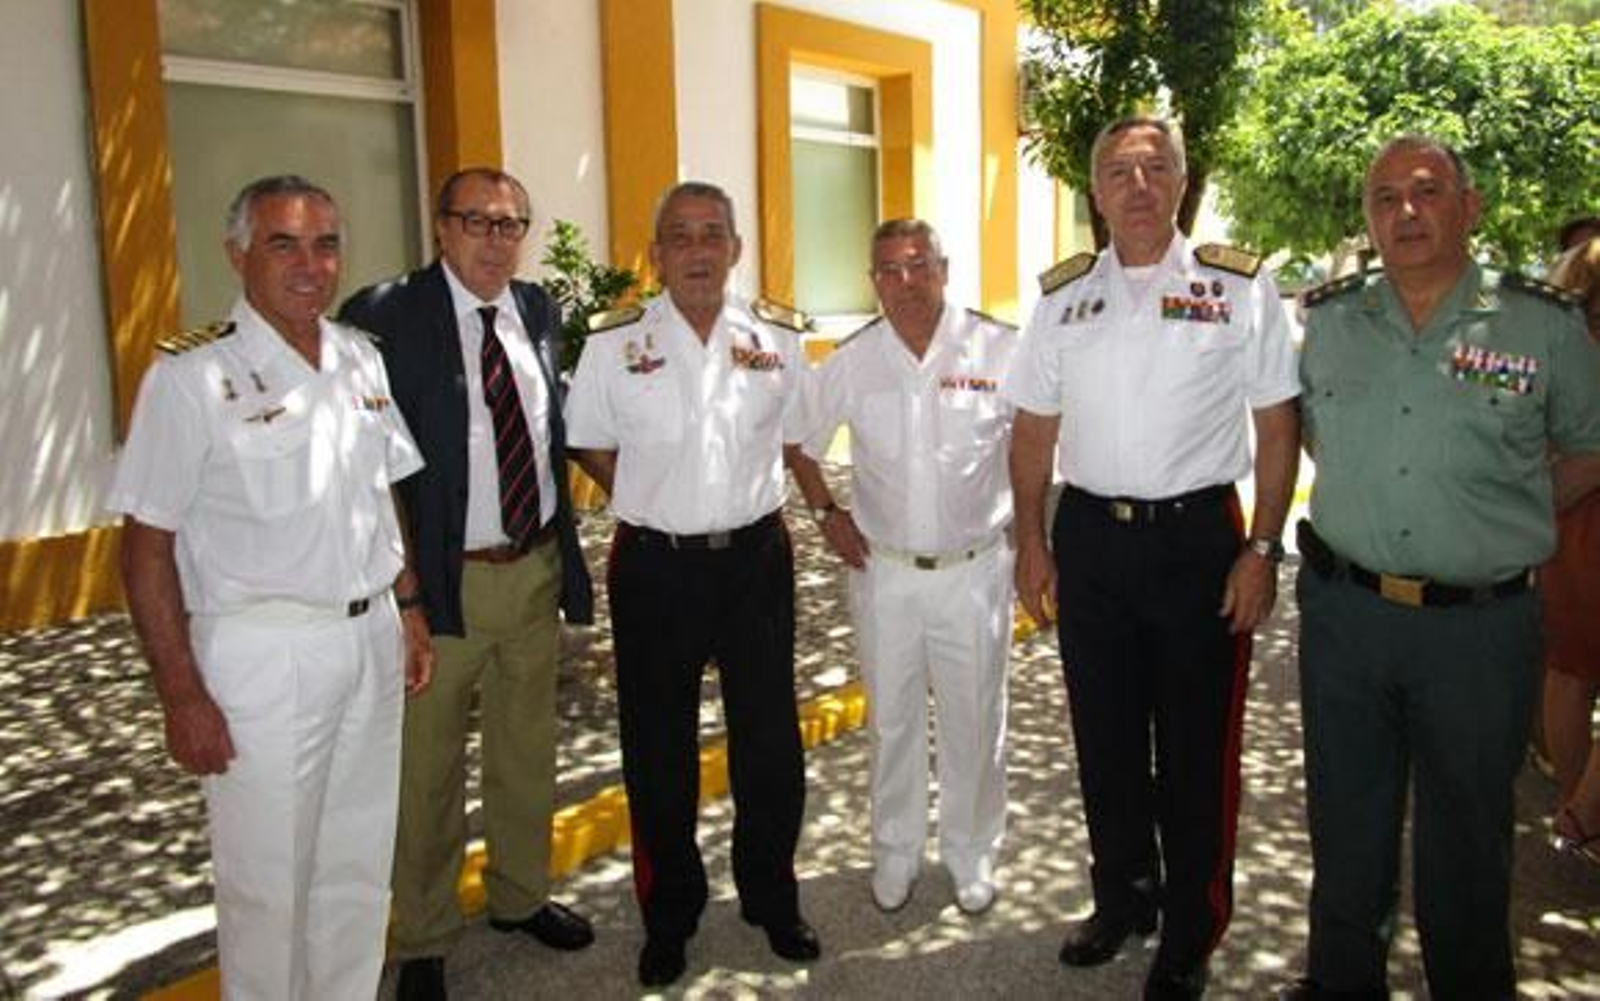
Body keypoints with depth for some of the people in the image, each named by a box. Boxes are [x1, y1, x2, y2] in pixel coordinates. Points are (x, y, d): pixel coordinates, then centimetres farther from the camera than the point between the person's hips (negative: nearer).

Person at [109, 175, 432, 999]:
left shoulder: (362, 359, 6)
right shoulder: (191, 376, -13)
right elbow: (148, 545, -12)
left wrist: (409, 610, 10)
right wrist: (182, 694, -13)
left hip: (372, 639, 6)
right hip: (263, 654, -5)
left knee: (359, 868, 19)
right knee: (268, 884, 9)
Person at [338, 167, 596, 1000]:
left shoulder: (540, 310, 6)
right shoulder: (384, 317, -12)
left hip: (537, 568, 5)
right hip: (441, 579, -5)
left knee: (527, 752, 21)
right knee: (428, 770, 10)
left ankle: (521, 896, 43)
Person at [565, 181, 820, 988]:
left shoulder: (777, 337, 1)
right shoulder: (614, 344, -4)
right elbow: (593, 450, 5)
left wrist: (742, 506, 5)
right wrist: (660, 509, 2)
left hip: (757, 558, 2)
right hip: (654, 565, -1)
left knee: (770, 739, 12)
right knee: (658, 750, 11)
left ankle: (771, 898, 35)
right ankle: (668, 914, 32)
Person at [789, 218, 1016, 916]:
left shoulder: (999, 350, -9)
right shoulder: (852, 361, -1)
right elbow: (801, 440, 13)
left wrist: (1026, 525, -2)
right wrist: (826, 514, 7)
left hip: (975, 570, -1)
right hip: (883, 571, 2)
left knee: (975, 723, 11)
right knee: (892, 721, 14)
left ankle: (972, 854, 33)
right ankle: (894, 852, 33)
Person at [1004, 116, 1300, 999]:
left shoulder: (1238, 286, -3)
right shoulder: (1063, 295, 6)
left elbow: (1278, 426, -2)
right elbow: (1034, 429, 10)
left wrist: (1262, 548, -8)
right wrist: (1032, 543, 6)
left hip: (1198, 537, -3)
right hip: (1089, 536, 3)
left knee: (1196, 744, 7)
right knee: (1104, 734, 15)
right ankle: (1122, 898, 37)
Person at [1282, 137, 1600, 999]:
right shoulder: (1326, 321, 3)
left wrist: (1504, 521, 3)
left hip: (1480, 627, -2)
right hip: (1342, 612, 3)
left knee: (1465, 838, 13)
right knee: (1345, 821, 17)